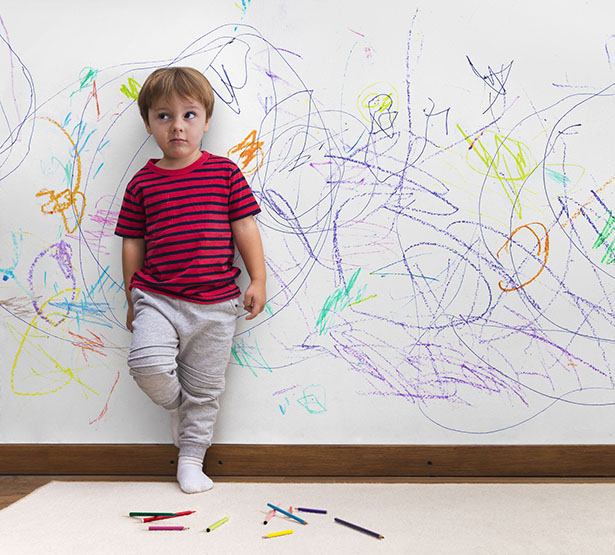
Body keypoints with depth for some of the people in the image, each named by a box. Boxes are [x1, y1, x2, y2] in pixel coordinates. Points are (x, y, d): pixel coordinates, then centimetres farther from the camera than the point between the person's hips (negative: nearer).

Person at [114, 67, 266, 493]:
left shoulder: (225, 172, 2)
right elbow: (133, 244, 8)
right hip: (157, 298, 0)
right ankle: (176, 405, 12)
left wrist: (257, 280, -2)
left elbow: (245, 227, 4)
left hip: (215, 304, 0)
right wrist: (132, 301, 10)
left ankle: (191, 459, 29)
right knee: (148, 364, -23)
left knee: (205, 389, 8)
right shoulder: (142, 183, 4)